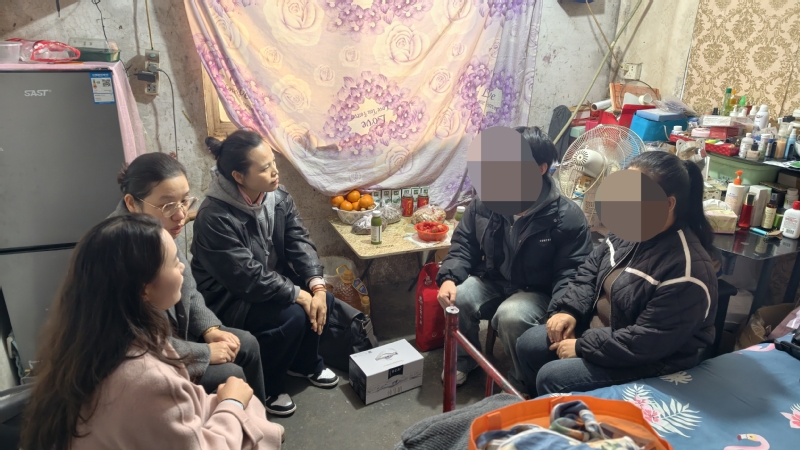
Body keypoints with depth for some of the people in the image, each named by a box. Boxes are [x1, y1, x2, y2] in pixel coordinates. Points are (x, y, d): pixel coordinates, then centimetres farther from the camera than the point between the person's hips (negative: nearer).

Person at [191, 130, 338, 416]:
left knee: (323, 299, -10)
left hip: (271, 283, 7)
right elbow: (248, 278, -30)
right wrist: (298, 294, -27)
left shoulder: (278, 196, -7)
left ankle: (305, 363, 18)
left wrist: (317, 285, -22)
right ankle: (266, 387, 1)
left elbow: (299, 242, -8)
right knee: (292, 316, -25)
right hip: (227, 299, -7)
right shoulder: (215, 217, -30)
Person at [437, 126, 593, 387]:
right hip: (491, 282, 4)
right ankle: (464, 358, 9)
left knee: (511, 316, -34)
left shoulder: (567, 217, -19)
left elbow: (573, 272, -17)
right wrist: (449, 278, -17)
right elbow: (464, 244, 1)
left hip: (537, 292, -4)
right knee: (454, 297, -22)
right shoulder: (486, 202, -7)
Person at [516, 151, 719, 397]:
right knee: (527, 344, 6)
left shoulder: (687, 270, -30)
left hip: (647, 362, -8)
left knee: (551, 378, -19)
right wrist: (569, 310, -7)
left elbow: (647, 342, -29)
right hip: (598, 329, 8)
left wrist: (583, 346, -21)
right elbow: (591, 269, 8)